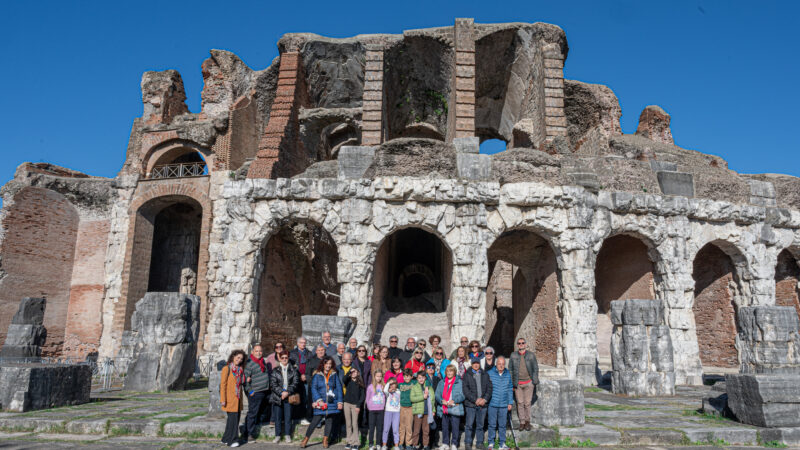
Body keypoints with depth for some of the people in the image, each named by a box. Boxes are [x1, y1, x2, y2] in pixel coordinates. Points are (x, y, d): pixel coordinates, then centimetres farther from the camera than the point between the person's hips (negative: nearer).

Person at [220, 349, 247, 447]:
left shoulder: (240, 370, 15)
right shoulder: (226, 368, -5)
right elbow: (223, 384, -10)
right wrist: (223, 399, -15)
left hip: (238, 398, 7)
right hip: (230, 398, -7)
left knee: (235, 418, 7)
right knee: (233, 418, -10)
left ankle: (226, 439, 18)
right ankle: (232, 440, -3)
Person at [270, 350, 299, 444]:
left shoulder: (293, 370, 6)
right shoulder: (275, 370, 5)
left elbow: (295, 382, 0)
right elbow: (273, 384, -1)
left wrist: (288, 392, -12)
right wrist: (281, 392, -13)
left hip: (289, 396, 0)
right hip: (277, 396, 0)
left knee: (288, 416, 0)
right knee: (278, 416, 2)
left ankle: (287, 435, 10)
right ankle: (278, 435, 12)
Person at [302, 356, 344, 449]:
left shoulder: (334, 374, 7)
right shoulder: (317, 375, 2)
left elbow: (339, 388, 7)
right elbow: (313, 388, -4)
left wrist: (340, 401, 0)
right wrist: (319, 400, -14)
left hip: (332, 403, 2)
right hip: (321, 403, -2)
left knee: (329, 421, 4)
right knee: (316, 421, -8)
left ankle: (325, 441, 16)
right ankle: (305, 439, 3)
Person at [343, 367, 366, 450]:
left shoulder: (360, 383, 3)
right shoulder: (348, 381, 8)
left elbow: (363, 395, 1)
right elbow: (344, 379, -16)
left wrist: (358, 405, -7)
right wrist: (349, 372, -20)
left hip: (355, 405, -2)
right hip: (347, 403, 2)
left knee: (354, 424, -6)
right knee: (348, 424, 6)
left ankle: (356, 443, 0)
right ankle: (349, 441, 14)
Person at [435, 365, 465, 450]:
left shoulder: (459, 382, 1)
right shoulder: (442, 382, 13)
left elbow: (462, 395, -5)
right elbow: (437, 394, 8)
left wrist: (454, 401, -17)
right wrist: (442, 401, -11)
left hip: (455, 409, -3)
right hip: (444, 409, 4)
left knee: (455, 427, -1)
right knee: (445, 427, 9)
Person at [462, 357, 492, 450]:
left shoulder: (485, 375, 12)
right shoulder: (466, 375, 2)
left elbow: (489, 388, 7)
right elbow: (466, 390, -5)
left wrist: (485, 399, -7)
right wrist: (475, 400, -12)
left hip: (483, 404, 3)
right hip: (471, 404, -2)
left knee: (480, 425, 8)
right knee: (469, 424, 0)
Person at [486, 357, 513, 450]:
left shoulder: (508, 375, 7)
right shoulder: (490, 373, -3)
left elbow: (510, 390, 13)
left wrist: (510, 402, 10)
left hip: (504, 405, 2)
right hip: (492, 404, -2)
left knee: (502, 425, 7)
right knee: (492, 424, 4)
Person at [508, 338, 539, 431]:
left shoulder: (531, 355, 1)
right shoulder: (513, 355, 3)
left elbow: (535, 369, 5)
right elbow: (510, 369, 8)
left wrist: (534, 382, -1)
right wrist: (511, 383, 5)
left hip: (528, 383, -1)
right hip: (517, 383, 1)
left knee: (527, 403, 1)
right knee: (520, 403, 3)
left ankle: (527, 421, 17)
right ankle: (522, 422, 13)